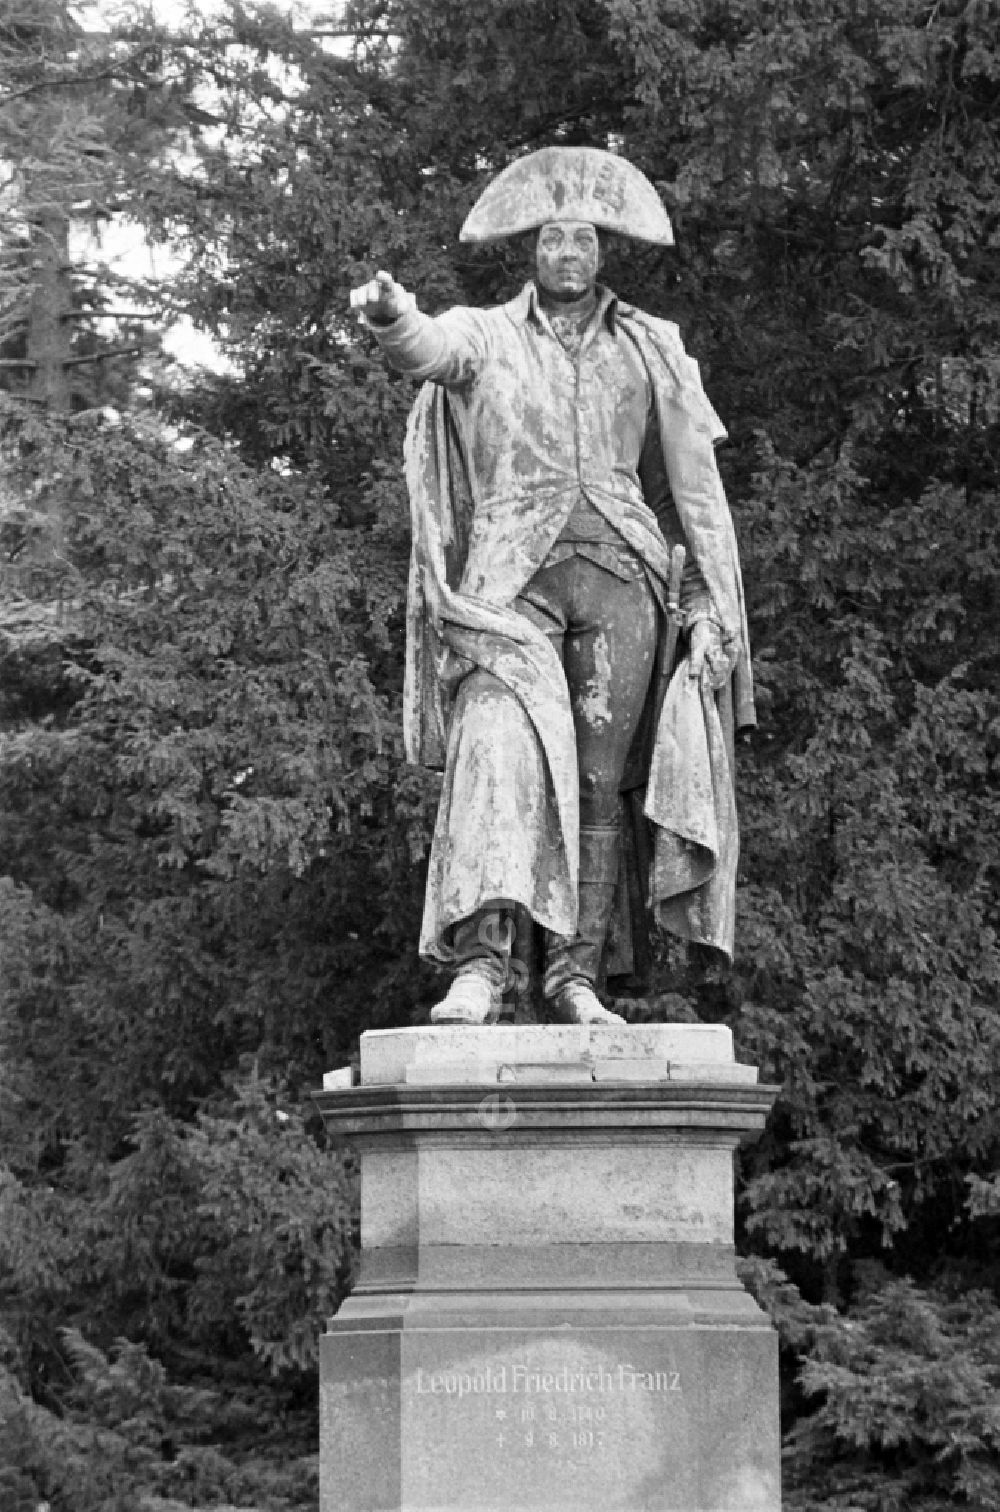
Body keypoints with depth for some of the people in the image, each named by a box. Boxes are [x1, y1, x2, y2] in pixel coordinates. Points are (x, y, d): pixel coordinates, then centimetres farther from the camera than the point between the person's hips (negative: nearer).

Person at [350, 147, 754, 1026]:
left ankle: (575, 977, 0)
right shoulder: (486, 337, 12)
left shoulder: (649, 351, 17)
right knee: (498, 751, -22)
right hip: (509, 580, -2)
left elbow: (695, 485, 14)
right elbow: (427, 348, -12)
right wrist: (390, 316, -37)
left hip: (620, 573, 3)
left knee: (598, 782, -2)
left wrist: (711, 607, 6)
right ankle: (478, 964, -32)